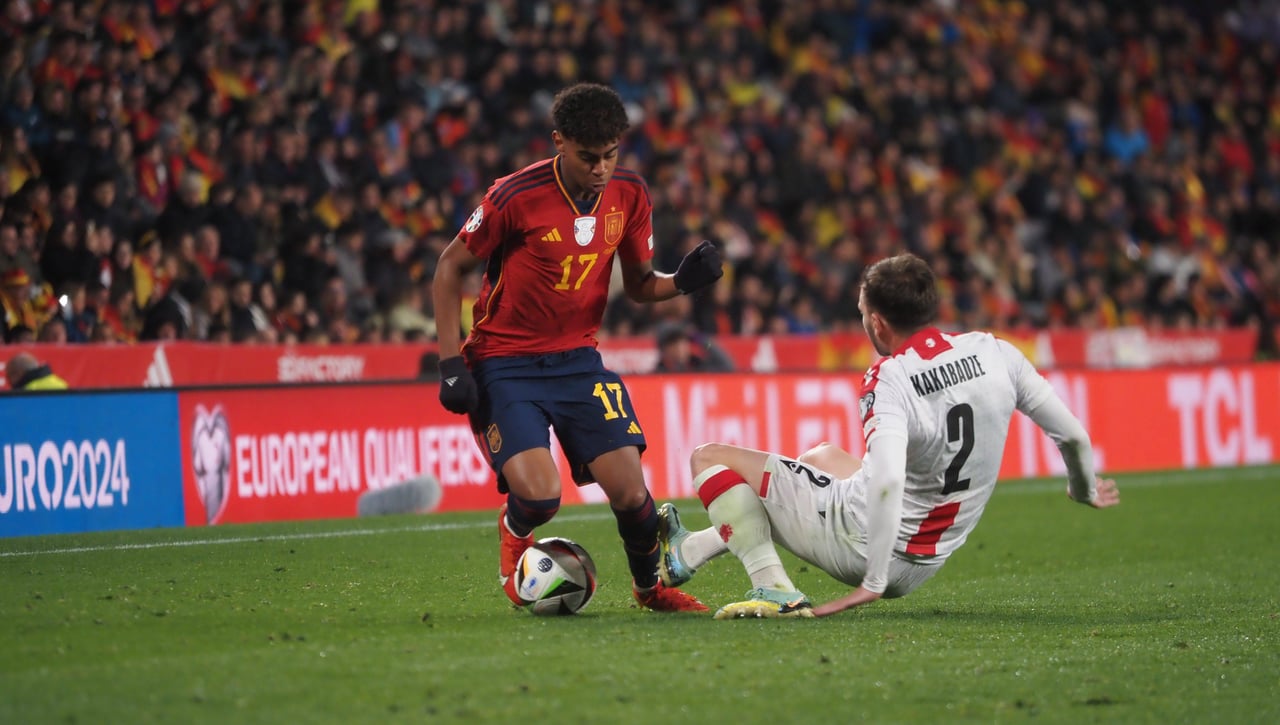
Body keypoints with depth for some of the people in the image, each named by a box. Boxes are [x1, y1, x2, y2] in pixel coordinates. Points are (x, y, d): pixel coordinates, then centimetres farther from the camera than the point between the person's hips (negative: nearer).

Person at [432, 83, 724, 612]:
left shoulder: (629, 195, -3)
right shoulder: (516, 197, -17)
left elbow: (639, 284, 9)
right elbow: (450, 268, -6)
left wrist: (683, 281, -14)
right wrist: (451, 364, -12)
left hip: (577, 359, 4)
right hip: (504, 365, -4)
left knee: (630, 492, -9)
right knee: (539, 495, -22)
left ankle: (649, 585, 23)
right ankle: (514, 533, 17)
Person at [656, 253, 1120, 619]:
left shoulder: (888, 381, -24)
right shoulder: (992, 352, -7)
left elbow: (888, 481, -39)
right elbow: (1073, 436, 0)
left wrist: (872, 585, -33)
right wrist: (1084, 489, 21)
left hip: (861, 543, -7)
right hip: (922, 567, 7)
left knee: (710, 457, 1)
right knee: (823, 457, 37)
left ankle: (773, 587, -10)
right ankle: (691, 551, 42)